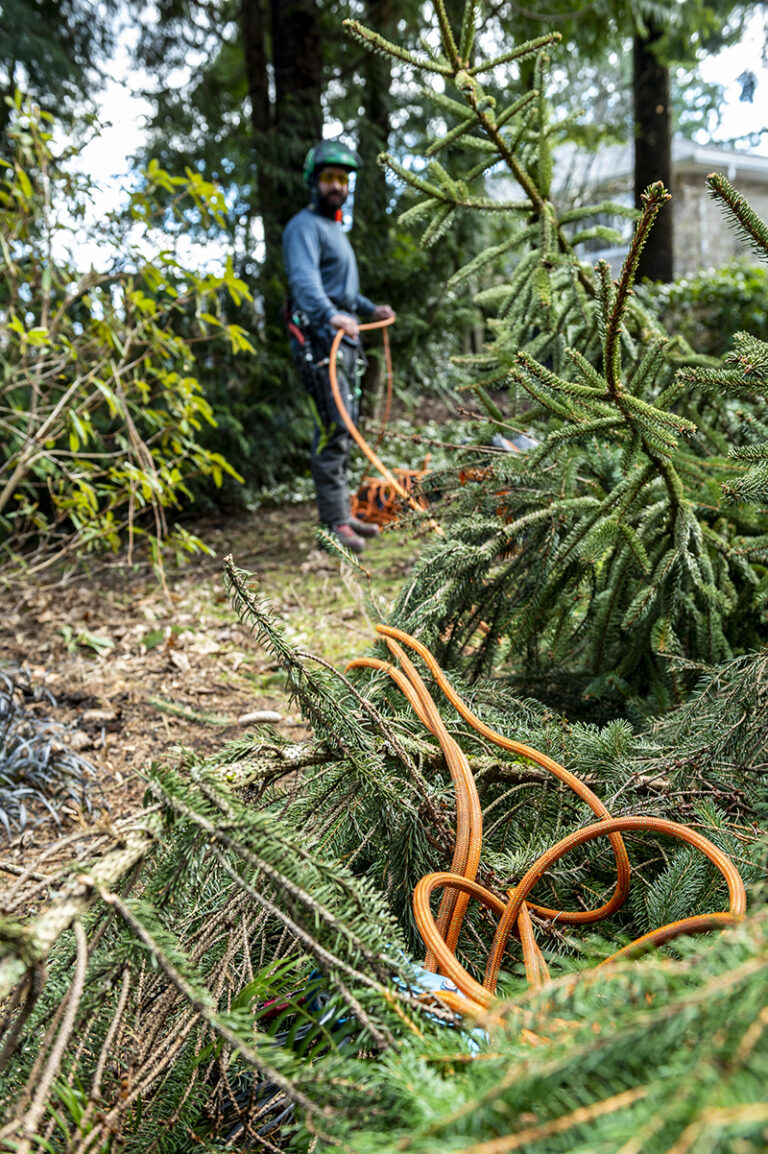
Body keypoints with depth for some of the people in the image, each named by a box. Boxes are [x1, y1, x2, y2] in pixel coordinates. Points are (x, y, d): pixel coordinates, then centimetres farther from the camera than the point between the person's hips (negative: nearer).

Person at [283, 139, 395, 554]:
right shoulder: (304, 226, -7)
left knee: (346, 427, 10)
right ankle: (334, 523, -14)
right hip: (319, 336, -10)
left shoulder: (336, 228, 25)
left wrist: (370, 308, 40)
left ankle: (342, 515, 17)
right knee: (334, 428, -15)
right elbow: (305, 280, -26)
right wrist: (331, 315, -41)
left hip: (345, 335, 10)